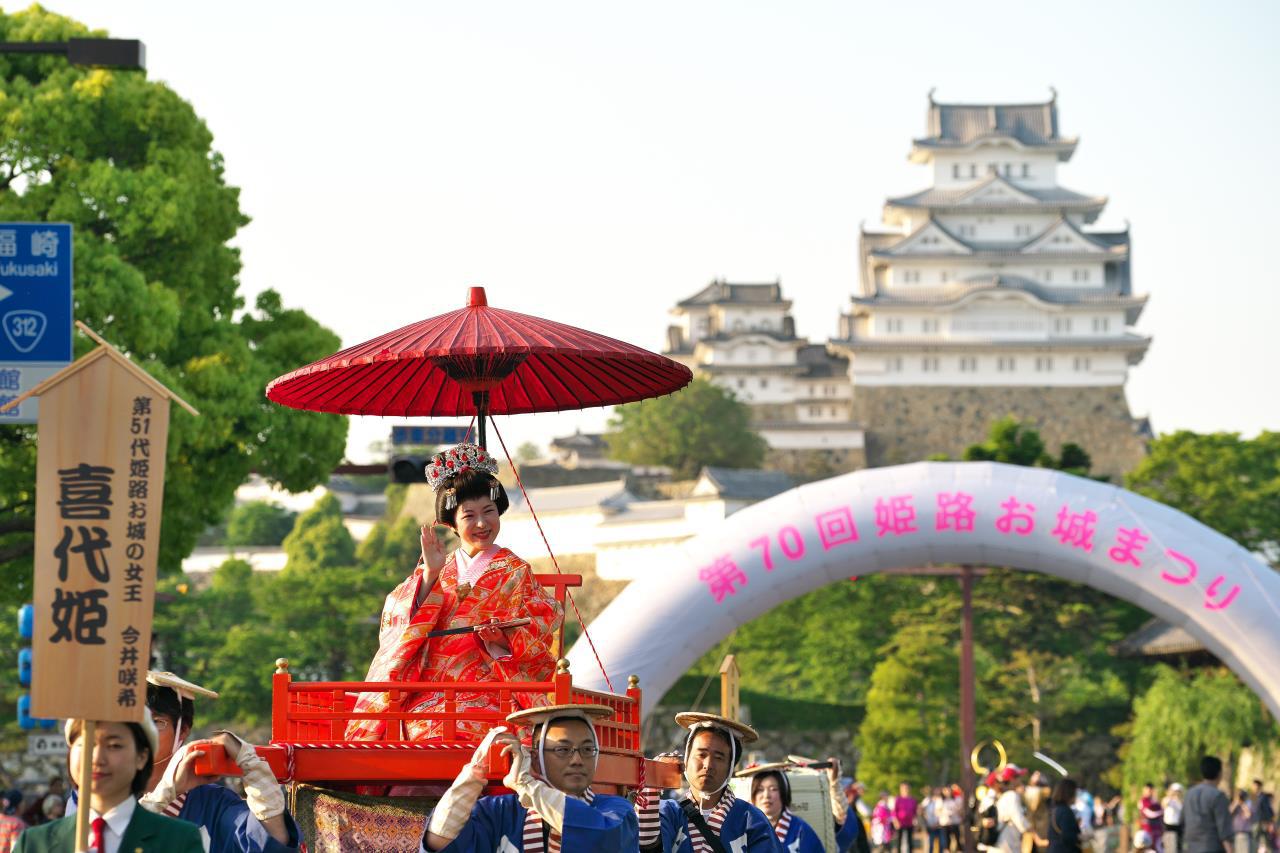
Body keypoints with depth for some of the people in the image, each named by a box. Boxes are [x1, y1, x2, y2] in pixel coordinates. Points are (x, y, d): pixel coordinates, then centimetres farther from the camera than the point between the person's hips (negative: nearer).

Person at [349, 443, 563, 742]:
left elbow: (533, 638, 4)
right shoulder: (434, 573, 19)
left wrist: (504, 638, -17)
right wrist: (430, 574, -2)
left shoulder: (515, 573, 12)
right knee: (430, 727, -31)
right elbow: (398, 625, 6)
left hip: (484, 692, -2)